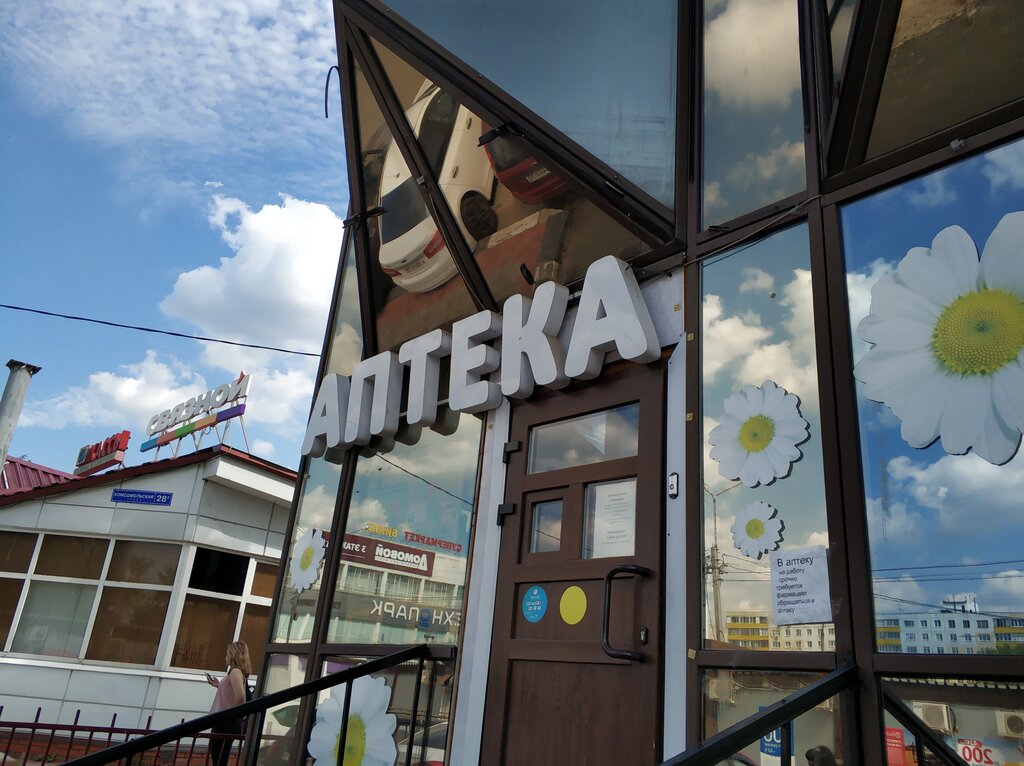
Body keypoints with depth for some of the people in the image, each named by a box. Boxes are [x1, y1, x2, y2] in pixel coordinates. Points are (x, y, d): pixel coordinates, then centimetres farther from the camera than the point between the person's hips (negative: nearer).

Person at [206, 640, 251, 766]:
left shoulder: (235, 672, -15)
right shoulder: (238, 672, 15)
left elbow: (240, 696, -29)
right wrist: (219, 685, 17)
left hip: (226, 721, -10)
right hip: (227, 720, 10)